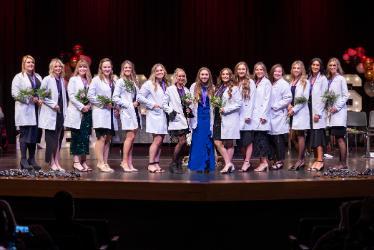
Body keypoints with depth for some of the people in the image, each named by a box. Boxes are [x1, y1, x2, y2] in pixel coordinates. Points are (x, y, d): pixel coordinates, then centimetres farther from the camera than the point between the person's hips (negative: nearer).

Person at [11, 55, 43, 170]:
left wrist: (40, 100, -5)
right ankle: (23, 160, 1)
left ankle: (32, 159, 11)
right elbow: (15, 94, -8)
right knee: (25, 134, -4)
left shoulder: (38, 77, 18)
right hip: (24, 110, -5)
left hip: (35, 110, 5)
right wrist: (31, 99, -15)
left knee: (34, 134, 3)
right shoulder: (18, 77, 1)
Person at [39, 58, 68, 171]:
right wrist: (53, 104, -14)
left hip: (60, 113, 5)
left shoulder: (62, 80, 11)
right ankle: (52, 162, 6)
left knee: (58, 138, 5)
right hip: (50, 113, -5)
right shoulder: (47, 79, -5)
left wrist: (64, 111, 8)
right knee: (51, 138, -1)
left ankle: (57, 163, 7)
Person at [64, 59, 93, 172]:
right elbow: (71, 96, -8)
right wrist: (81, 107, -13)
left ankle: (83, 161, 7)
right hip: (76, 112, -5)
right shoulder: (73, 79, 1)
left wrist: (88, 105, -6)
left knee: (85, 137, 3)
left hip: (87, 112, 5)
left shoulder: (89, 81, 15)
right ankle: (76, 161, -1)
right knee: (76, 137, -3)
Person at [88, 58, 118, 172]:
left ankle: (105, 162, 12)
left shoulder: (114, 80, 14)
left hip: (111, 113, 6)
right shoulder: (96, 79, -2)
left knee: (108, 139, 7)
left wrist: (116, 108, 4)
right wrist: (104, 104, -11)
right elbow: (90, 95, -9)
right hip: (100, 112, -6)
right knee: (101, 138, -9)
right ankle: (100, 163, -6)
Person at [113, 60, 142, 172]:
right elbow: (115, 97, -8)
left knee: (132, 137, 4)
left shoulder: (134, 82, 16)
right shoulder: (120, 81, -2)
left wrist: (137, 103, -2)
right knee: (130, 136, -11)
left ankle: (130, 163, 7)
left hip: (135, 111, 6)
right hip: (127, 111, -6)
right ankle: (125, 162, -5)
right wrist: (129, 104, -10)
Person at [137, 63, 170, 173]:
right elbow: (140, 97, -9)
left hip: (163, 115, 7)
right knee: (157, 139, -12)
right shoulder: (149, 84, -5)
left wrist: (168, 109, 5)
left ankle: (156, 164, 10)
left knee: (160, 140, 5)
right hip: (154, 115, -7)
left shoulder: (165, 85, 15)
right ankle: (151, 164, -7)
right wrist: (152, 104, -11)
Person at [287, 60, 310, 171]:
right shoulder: (291, 82, 15)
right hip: (292, 111, 6)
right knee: (297, 135, 5)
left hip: (300, 111, -6)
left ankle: (300, 160, -3)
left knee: (300, 134, -6)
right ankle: (302, 159, 10)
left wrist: (294, 109, -12)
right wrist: (289, 105, -7)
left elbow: (305, 99, -9)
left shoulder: (305, 82, -3)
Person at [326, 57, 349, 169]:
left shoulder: (341, 79, -4)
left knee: (340, 138, -9)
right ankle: (341, 161, 10)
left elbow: (345, 96, -6)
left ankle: (343, 163, -6)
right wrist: (329, 107, 1)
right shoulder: (328, 80, 12)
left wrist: (337, 107, -13)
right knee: (338, 138, 7)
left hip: (339, 111, -6)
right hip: (331, 112, 6)